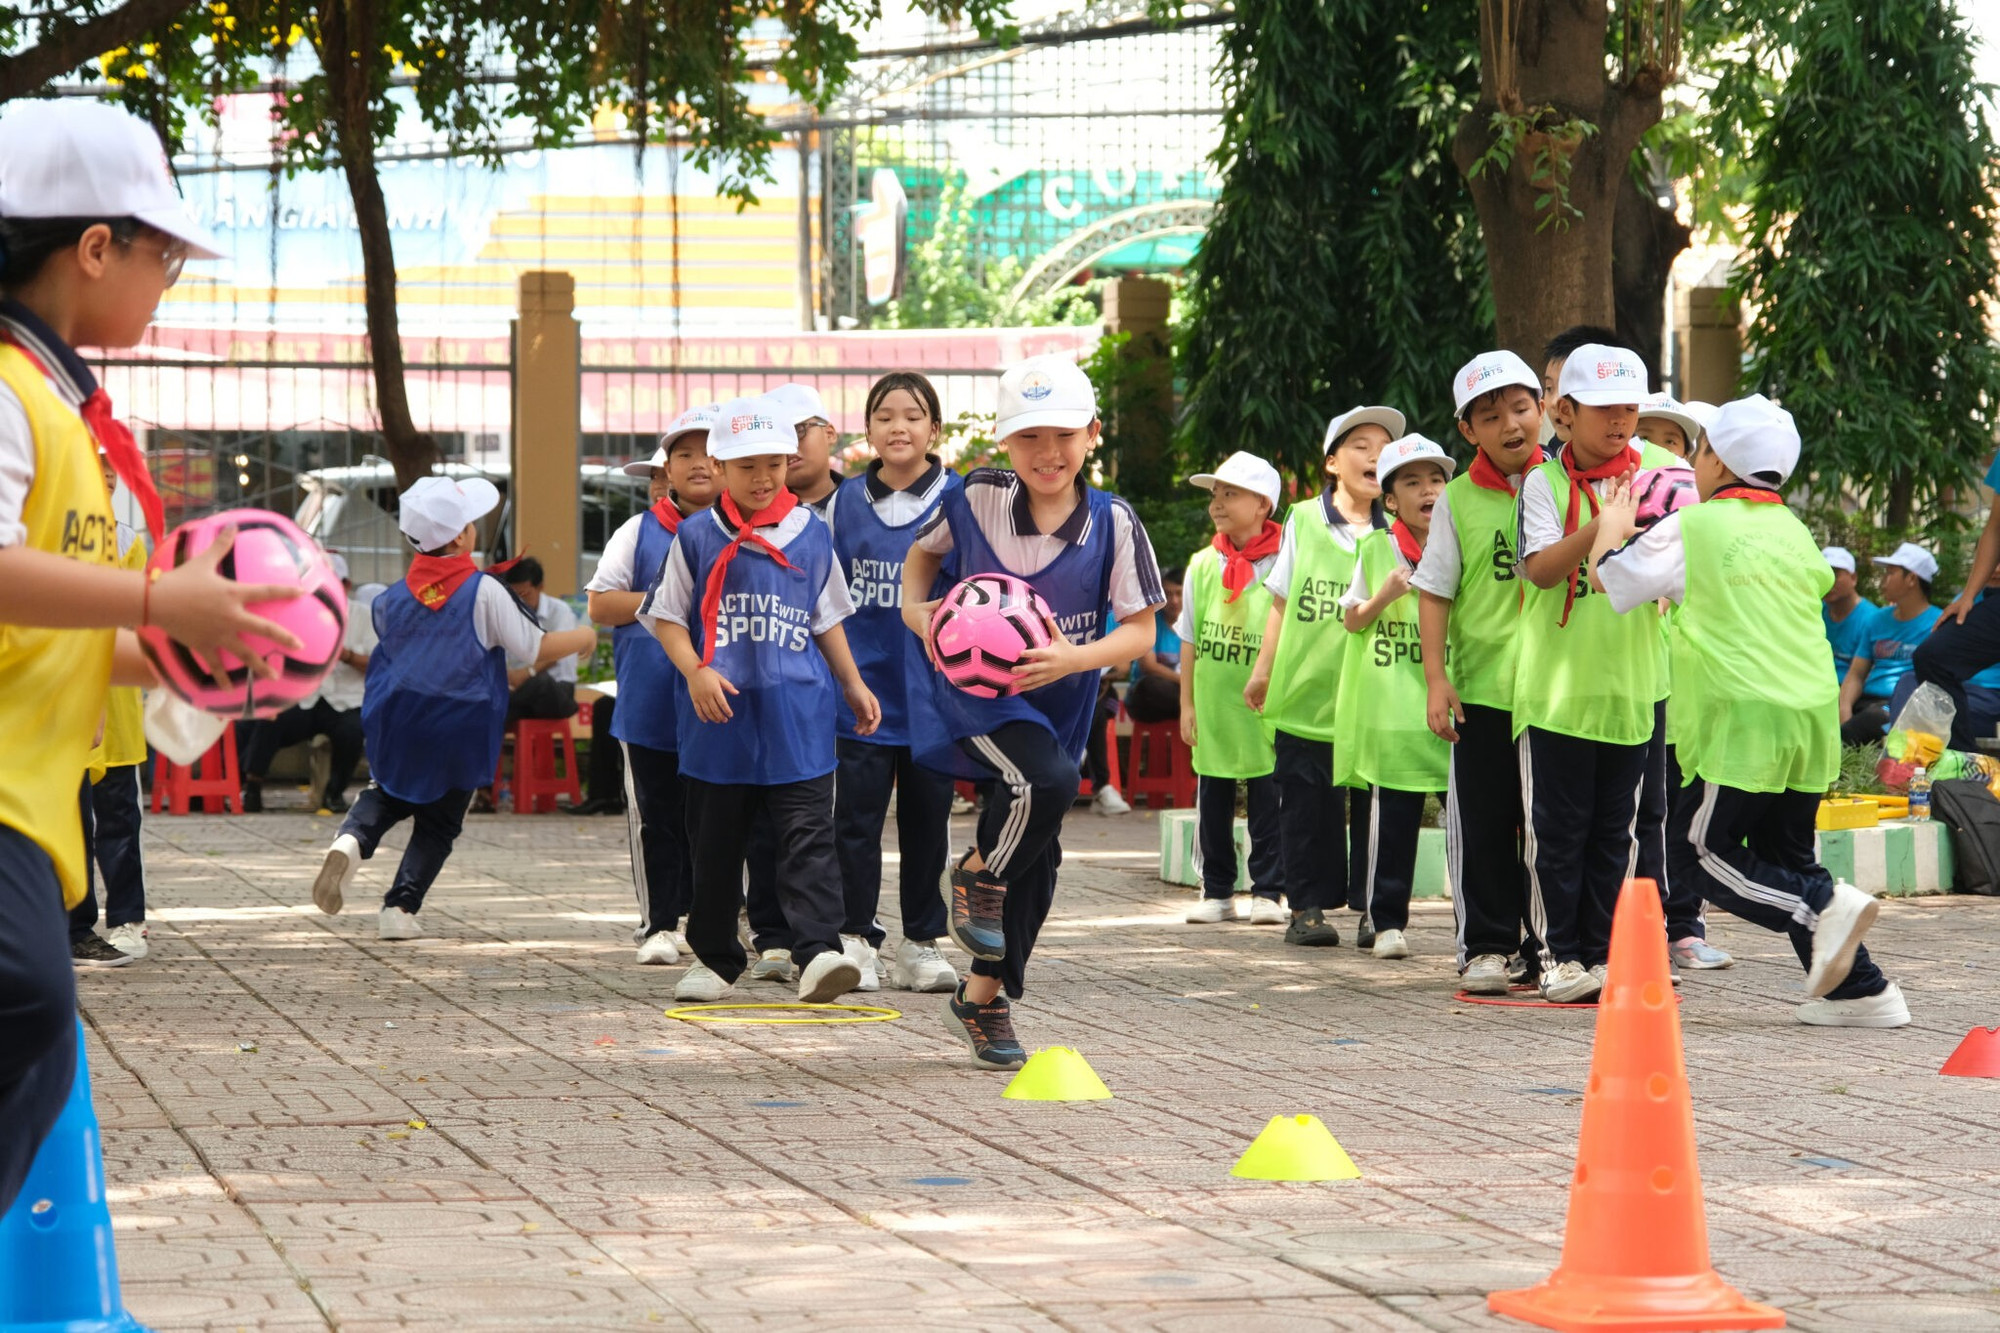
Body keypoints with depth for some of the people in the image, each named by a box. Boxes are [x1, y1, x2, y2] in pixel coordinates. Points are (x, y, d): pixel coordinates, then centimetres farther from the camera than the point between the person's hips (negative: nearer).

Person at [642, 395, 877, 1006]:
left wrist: (852, 684, 16)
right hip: (719, 716, 0)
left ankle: (818, 953, -17)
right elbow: (667, 617, 4)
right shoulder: (697, 537, 2)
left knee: (808, 837, -10)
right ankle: (715, 957, 21)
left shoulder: (811, 534, 8)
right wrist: (696, 672, -12)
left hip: (797, 713, 0)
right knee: (715, 841, 9)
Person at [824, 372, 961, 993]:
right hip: (863, 683, 1)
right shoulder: (847, 501, 6)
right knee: (856, 817, -2)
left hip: (933, 688, -1)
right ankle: (856, 941, 5)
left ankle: (921, 945, 16)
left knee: (927, 819, 7)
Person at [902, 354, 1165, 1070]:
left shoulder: (1113, 523, -11)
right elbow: (923, 551, 11)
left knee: (1036, 855, 11)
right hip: (975, 689, -3)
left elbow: (1140, 630, -9)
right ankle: (978, 873, -1)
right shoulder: (974, 500, -11)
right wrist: (917, 610, -9)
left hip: (1058, 703, 3)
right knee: (1046, 780, -32)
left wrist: (1072, 659, -26)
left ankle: (984, 996, 30)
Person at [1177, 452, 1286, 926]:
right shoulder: (1203, 565, 6)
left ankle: (1268, 891, 7)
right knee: (1212, 801, 7)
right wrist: (1186, 704, 6)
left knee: (1267, 799, 0)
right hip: (1213, 704, 4)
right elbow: (1189, 641, 9)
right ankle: (1217, 892, 15)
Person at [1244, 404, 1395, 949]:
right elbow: (1282, 603, 11)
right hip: (1307, 689, 0)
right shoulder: (1303, 521, 8)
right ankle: (1308, 907, 8)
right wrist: (1262, 671, 10)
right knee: (1308, 803, 1)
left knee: (1372, 803, -1)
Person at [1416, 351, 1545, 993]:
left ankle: (1547, 942, 17)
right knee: (1482, 824, 3)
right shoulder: (1459, 499, 0)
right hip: (1483, 687, -1)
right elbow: (1435, 592, 1)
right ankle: (1485, 945, 12)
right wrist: (1436, 678, -5)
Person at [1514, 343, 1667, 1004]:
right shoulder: (1545, 482, -2)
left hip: (1631, 682, 3)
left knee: (1617, 827, 7)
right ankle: (1562, 954, 8)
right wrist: (1604, 525, -28)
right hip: (1557, 683, -3)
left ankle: (1604, 952, 14)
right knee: (1558, 826, 0)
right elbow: (1543, 569, -15)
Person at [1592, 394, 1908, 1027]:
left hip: (1741, 718, -7)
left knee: (1699, 849, 2)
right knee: (1784, 857, 15)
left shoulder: (1689, 529, -2)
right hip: (1812, 713, 7)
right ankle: (1860, 989, 6)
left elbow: (1605, 576, 7)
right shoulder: (1794, 531, 16)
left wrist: (1612, 526, 29)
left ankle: (1824, 907, -18)